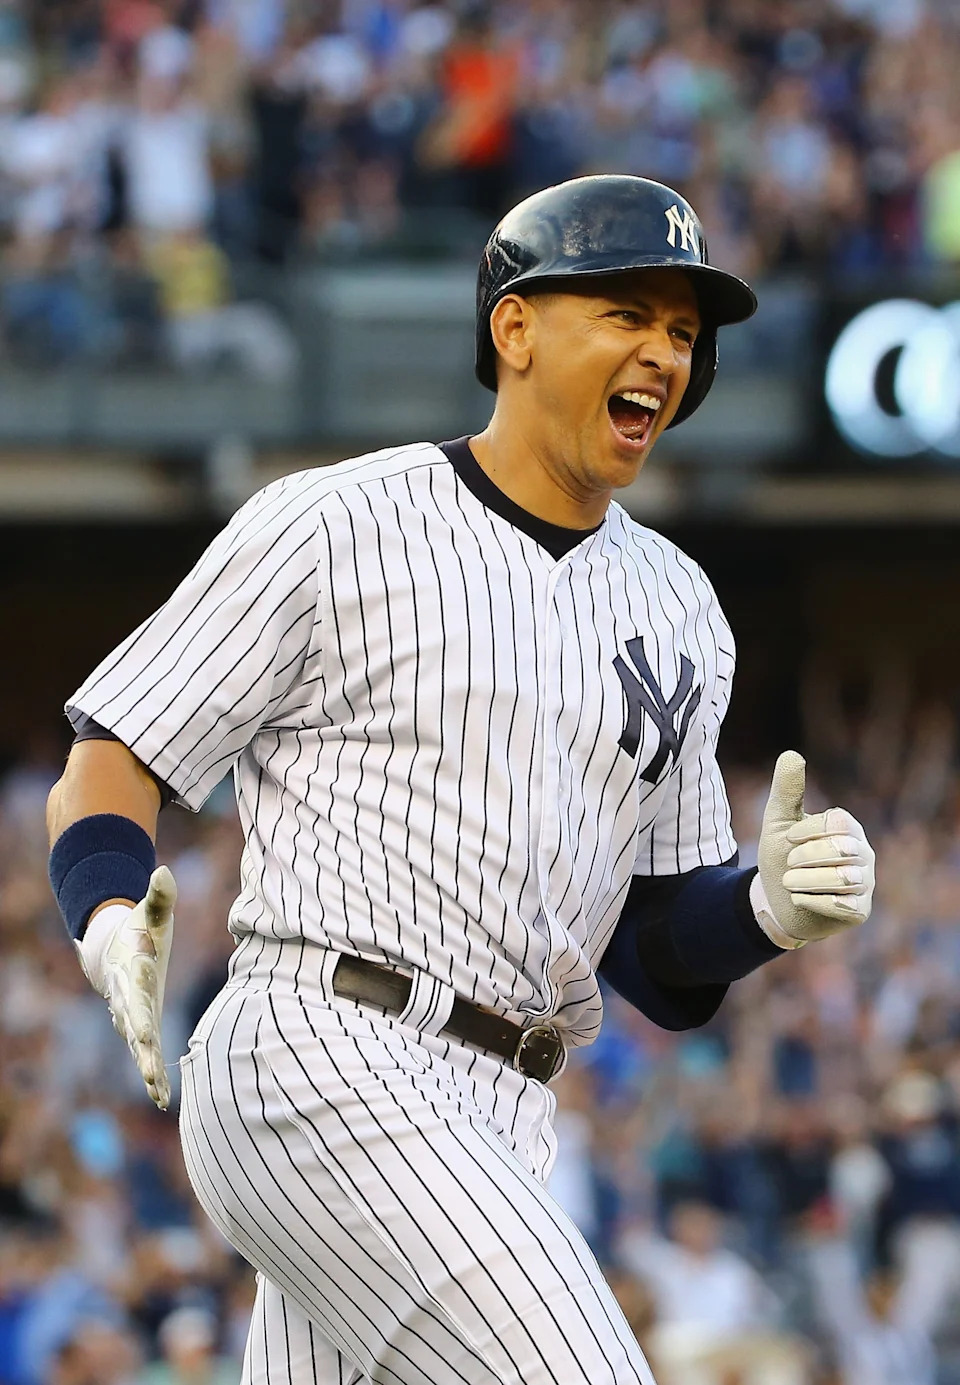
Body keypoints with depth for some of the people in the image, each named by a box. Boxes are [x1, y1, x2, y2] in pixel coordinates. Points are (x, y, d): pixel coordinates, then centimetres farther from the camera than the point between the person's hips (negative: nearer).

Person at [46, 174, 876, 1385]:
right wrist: (111, 921, -22)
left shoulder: (678, 612, 17)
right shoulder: (333, 528, -1)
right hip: (316, 1066, -7)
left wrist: (773, 906, -3)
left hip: (495, 1133, 7)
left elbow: (659, 960, 19)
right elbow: (108, 767, -1)